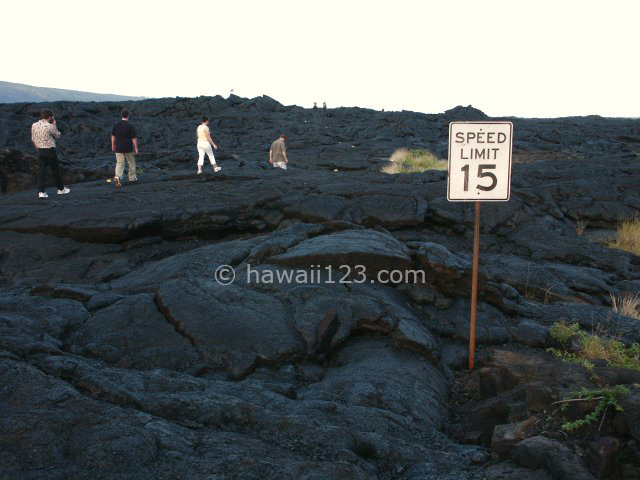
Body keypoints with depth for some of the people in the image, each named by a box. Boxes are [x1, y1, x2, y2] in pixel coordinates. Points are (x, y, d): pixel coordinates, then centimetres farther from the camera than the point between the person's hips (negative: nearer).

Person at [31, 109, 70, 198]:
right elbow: (57, 136, 1)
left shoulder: (34, 126, 2)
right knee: (55, 170, 9)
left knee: (41, 171, 4)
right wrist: (54, 125, 9)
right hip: (50, 150, -5)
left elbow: (33, 139, 10)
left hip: (40, 151, 5)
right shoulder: (50, 126, -15)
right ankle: (61, 189, 23)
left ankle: (41, 192, -2)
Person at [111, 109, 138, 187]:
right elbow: (134, 138, -10)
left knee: (119, 163, 3)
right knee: (131, 162, 17)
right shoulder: (130, 126, -12)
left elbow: (113, 136, 7)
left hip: (118, 148, 3)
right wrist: (136, 148, -2)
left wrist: (113, 145, 19)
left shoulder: (116, 124, -1)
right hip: (128, 148, -3)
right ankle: (132, 177, 27)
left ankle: (117, 177, -20)